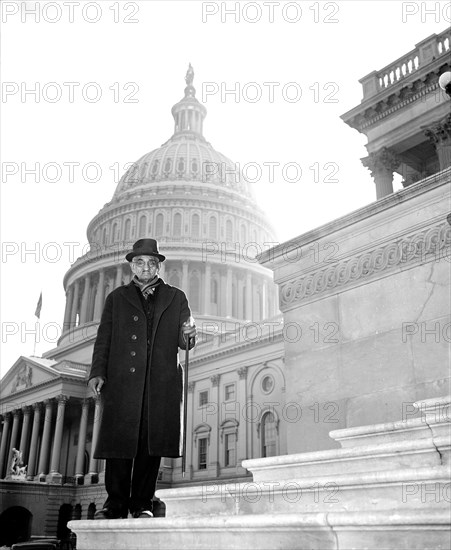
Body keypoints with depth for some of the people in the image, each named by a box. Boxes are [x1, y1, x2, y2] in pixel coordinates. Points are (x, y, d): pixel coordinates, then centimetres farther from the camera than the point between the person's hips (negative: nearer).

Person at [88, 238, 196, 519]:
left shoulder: (176, 297, 17)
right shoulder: (117, 298, 18)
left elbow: (183, 341, 11)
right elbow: (104, 339, 11)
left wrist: (188, 335, -13)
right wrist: (98, 372, -2)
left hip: (162, 383, 0)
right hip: (122, 382, 0)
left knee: (151, 443, 0)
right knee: (119, 441, -3)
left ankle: (142, 504, 11)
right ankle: (116, 503, 9)